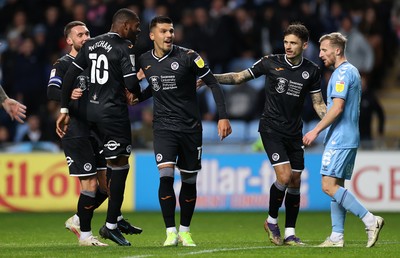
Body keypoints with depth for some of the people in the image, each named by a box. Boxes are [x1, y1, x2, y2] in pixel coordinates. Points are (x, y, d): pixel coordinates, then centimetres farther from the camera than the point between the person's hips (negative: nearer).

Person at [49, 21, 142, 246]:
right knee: (90, 184, -9)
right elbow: (51, 92, -22)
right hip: (75, 132, -8)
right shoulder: (63, 65, -6)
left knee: (107, 182, 6)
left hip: (95, 130, 8)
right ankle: (85, 235, 3)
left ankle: (77, 221, 23)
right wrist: (68, 94, -43)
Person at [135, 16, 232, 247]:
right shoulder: (145, 61, 3)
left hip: (191, 127, -1)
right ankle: (171, 232, -10)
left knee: (189, 180, 6)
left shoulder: (187, 56, -9)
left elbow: (213, 84, -5)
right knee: (166, 175, -17)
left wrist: (223, 117, -11)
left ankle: (185, 231, 23)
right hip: (164, 126, 1)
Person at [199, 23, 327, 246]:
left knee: (295, 182, 3)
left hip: (294, 133, 3)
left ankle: (290, 233, 13)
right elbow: (239, 77, 4)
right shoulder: (271, 63, -4)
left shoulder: (312, 71, 1)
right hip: (271, 129, -3)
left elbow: (318, 104, 7)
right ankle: (272, 221, 5)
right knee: (284, 176, -17)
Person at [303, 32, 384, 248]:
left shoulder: (342, 73, -13)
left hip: (339, 140, -10)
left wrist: (316, 131, -18)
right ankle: (337, 237, 6)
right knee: (336, 186, 9)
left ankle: (370, 221, -15)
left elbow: (337, 108, -21)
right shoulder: (352, 72, 18)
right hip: (348, 139, 10)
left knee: (329, 185, -13)